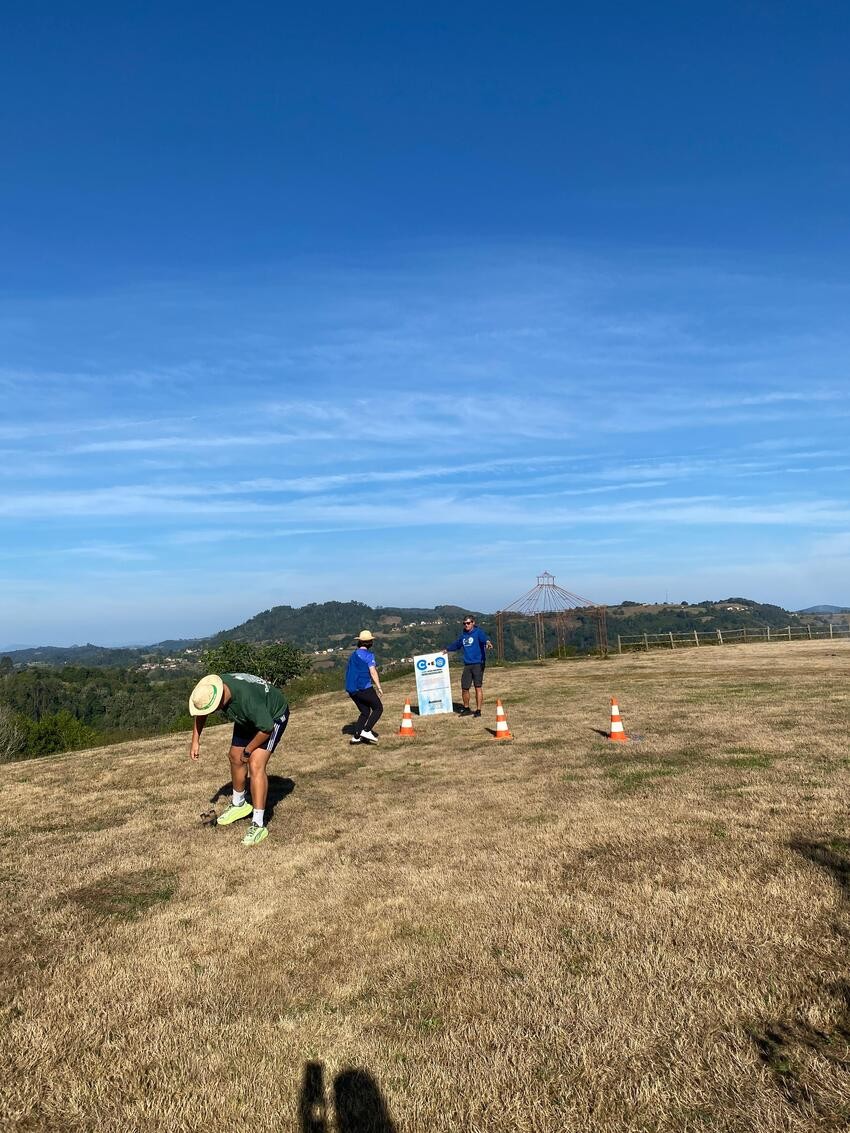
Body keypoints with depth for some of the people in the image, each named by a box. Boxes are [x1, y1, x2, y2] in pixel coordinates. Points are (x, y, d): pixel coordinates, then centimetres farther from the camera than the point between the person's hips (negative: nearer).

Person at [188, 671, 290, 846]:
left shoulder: (247, 697, -43)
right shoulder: (210, 689, -22)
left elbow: (267, 728, -31)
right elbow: (200, 714, 3)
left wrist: (248, 751, -17)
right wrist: (195, 741, 0)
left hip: (273, 716, -8)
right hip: (248, 718, 8)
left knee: (256, 765, -19)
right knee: (235, 758, 15)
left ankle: (258, 825, -14)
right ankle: (238, 805, 40)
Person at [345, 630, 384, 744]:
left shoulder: (353, 655, 15)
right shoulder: (368, 655, -7)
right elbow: (373, 672, -17)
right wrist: (379, 687, -17)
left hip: (351, 689, 7)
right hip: (364, 687, -7)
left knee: (365, 712, 17)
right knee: (378, 708, 5)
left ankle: (356, 736, 6)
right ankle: (366, 730, -9)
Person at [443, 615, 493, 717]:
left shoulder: (478, 632, -4)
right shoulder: (463, 635, 16)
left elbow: (484, 638, -26)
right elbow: (456, 644, 35)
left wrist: (488, 642, -49)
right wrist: (447, 649, 49)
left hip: (478, 664, -6)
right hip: (467, 665, 6)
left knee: (478, 687, -6)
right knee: (464, 688, 7)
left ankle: (478, 710, 0)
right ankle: (466, 709, 24)